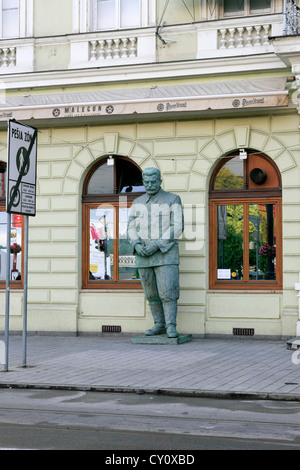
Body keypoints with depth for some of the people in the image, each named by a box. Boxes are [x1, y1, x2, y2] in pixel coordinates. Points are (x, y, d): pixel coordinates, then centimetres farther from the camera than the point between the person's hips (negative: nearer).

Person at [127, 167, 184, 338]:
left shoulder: (173, 200, -3)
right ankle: (160, 325, 17)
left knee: (168, 291, -11)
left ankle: (171, 327, -6)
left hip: (165, 252, -4)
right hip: (144, 254, 5)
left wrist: (157, 245, -19)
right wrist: (136, 245, -12)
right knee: (152, 293, 7)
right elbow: (132, 228, 9)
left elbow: (177, 228, -10)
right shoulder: (138, 202, 11)